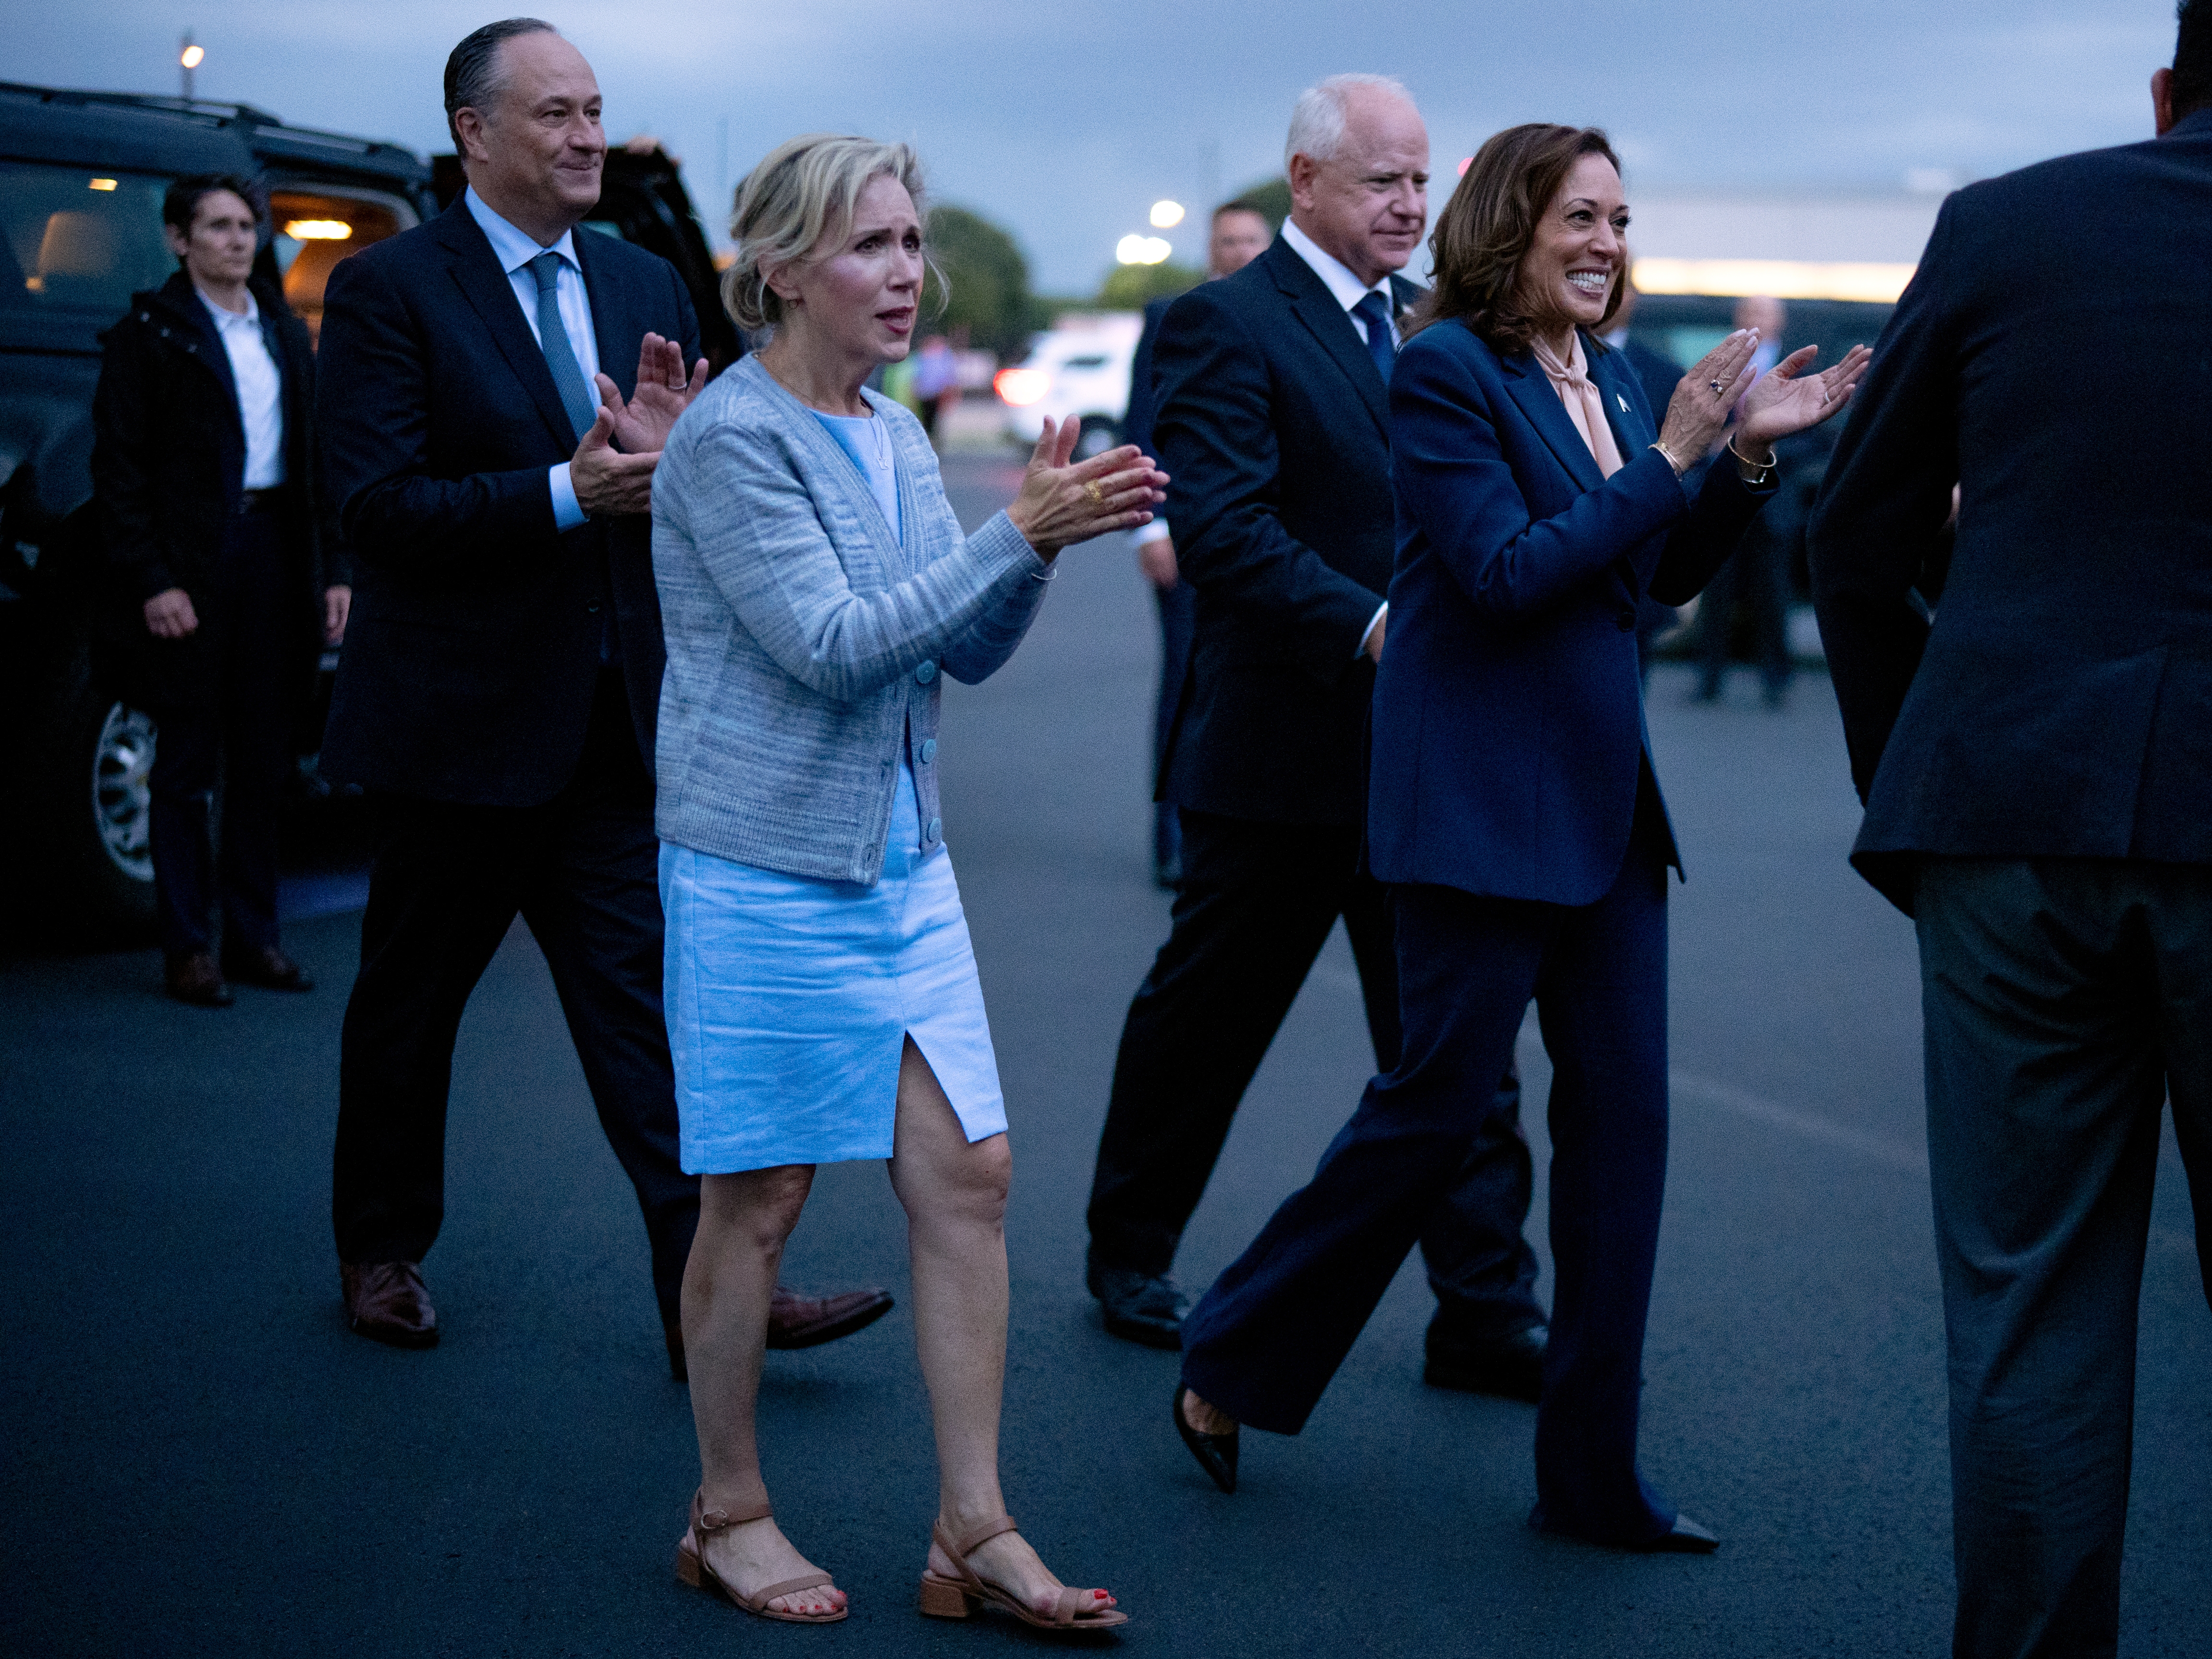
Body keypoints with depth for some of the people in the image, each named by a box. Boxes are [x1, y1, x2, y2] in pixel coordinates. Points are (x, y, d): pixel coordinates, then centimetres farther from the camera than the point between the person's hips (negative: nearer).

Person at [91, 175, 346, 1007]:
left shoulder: (285, 332, 15)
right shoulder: (149, 332, -1)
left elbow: (318, 458, 16)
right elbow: (118, 470, -6)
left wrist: (334, 571, 8)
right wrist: (150, 583, -13)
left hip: (277, 555, 5)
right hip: (192, 566, -5)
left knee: (263, 761, 8)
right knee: (187, 764, -1)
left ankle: (253, 934, 15)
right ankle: (189, 947, 4)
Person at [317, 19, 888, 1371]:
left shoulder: (647, 287, 11)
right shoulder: (390, 288, -7)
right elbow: (378, 503, -17)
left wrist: (673, 455, -12)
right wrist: (566, 493, -25)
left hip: (618, 729, 4)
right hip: (461, 725, -4)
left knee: (651, 1005, -1)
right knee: (409, 1005, 12)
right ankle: (383, 1252, 31)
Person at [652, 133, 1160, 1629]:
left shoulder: (895, 439, 12)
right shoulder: (731, 439, -12)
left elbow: (969, 653, 11)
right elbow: (828, 645, -20)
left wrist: (1043, 541, -7)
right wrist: (1022, 535, -23)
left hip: (902, 867, 7)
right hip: (766, 871, -7)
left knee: (969, 1178, 2)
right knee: (760, 1204, 3)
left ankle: (973, 1533, 8)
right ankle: (729, 1516, 19)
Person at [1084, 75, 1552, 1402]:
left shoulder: (1426, 323, 12)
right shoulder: (1227, 325, -9)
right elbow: (1223, 526, -21)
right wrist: (1368, 626, -30)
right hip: (1286, 754, -5)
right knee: (1207, 1019, 11)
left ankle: (1487, 1315, 8)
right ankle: (1130, 1254, 31)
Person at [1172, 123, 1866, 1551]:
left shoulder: (1611, 378, 13)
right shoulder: (1446, 370, -10)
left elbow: (1669, 576, 17)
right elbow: (1507, 575, -19)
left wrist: (1754, 452, 4)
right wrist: (1673, 453, -19)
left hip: (1604, 801, 8)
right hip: (1483, 802, -8)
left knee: (1624, 1114, 5)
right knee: (1439, 1103, -3)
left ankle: (1594, 1474, 13)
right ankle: (1230, 1368, 17)